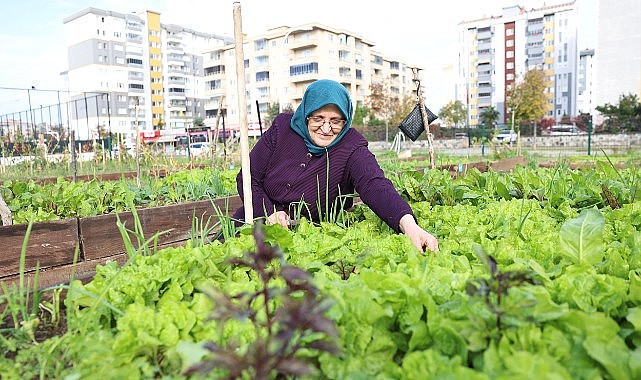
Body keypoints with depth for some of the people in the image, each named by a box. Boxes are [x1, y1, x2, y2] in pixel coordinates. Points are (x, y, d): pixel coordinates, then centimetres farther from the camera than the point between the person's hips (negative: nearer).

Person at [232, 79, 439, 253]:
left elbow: (375, 186, -32)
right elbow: (247, 178, -3)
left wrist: (408, 223, -50)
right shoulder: (282, 128, -6)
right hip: (257, 220, 2)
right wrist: (269, 214, -19)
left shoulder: (352, 149, -13)